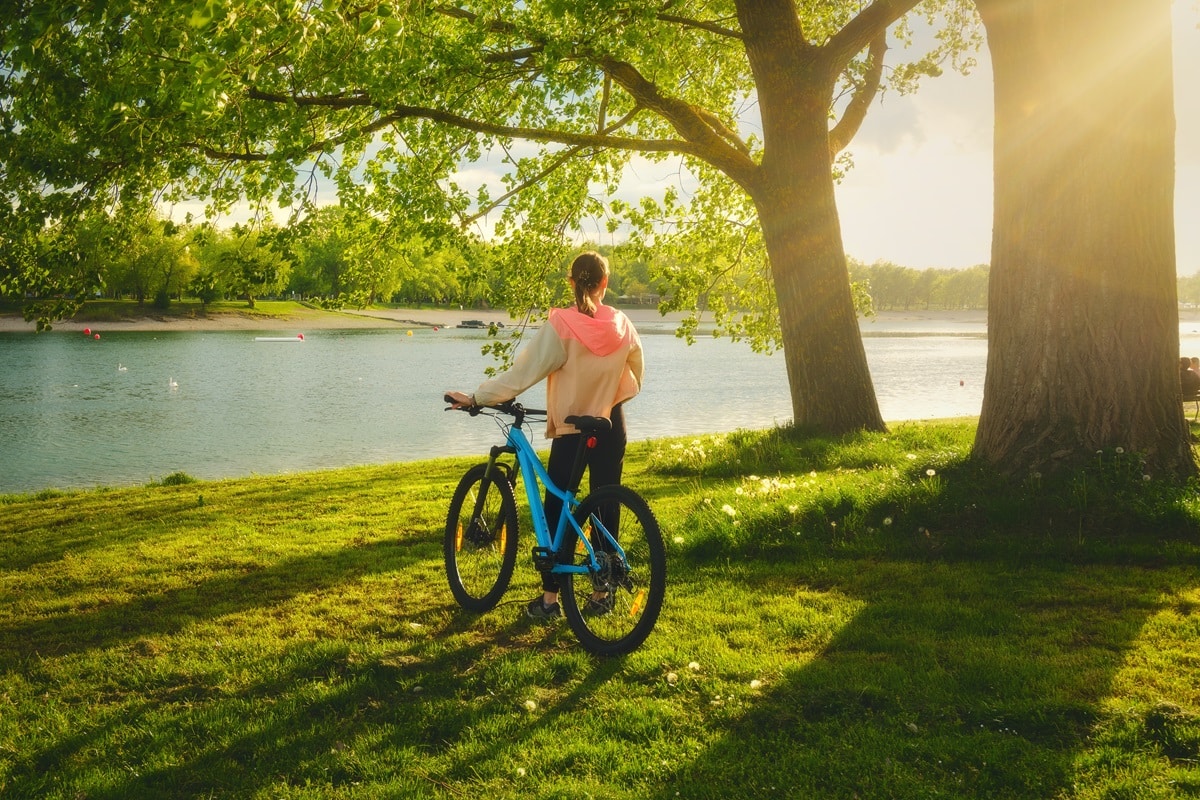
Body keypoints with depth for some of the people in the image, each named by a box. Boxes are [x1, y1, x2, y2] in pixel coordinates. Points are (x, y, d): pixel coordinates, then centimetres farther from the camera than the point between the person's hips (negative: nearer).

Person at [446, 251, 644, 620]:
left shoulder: (560, 326, -16)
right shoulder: (622, 325, -2)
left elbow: (522, 372, -17)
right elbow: (635, 375, 10)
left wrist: (475, 398, -11)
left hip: (570, 432, -3)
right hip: (611, 430, 4)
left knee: (557, 513, 6)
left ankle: (549, 599, 9)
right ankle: (600, 594, 17)